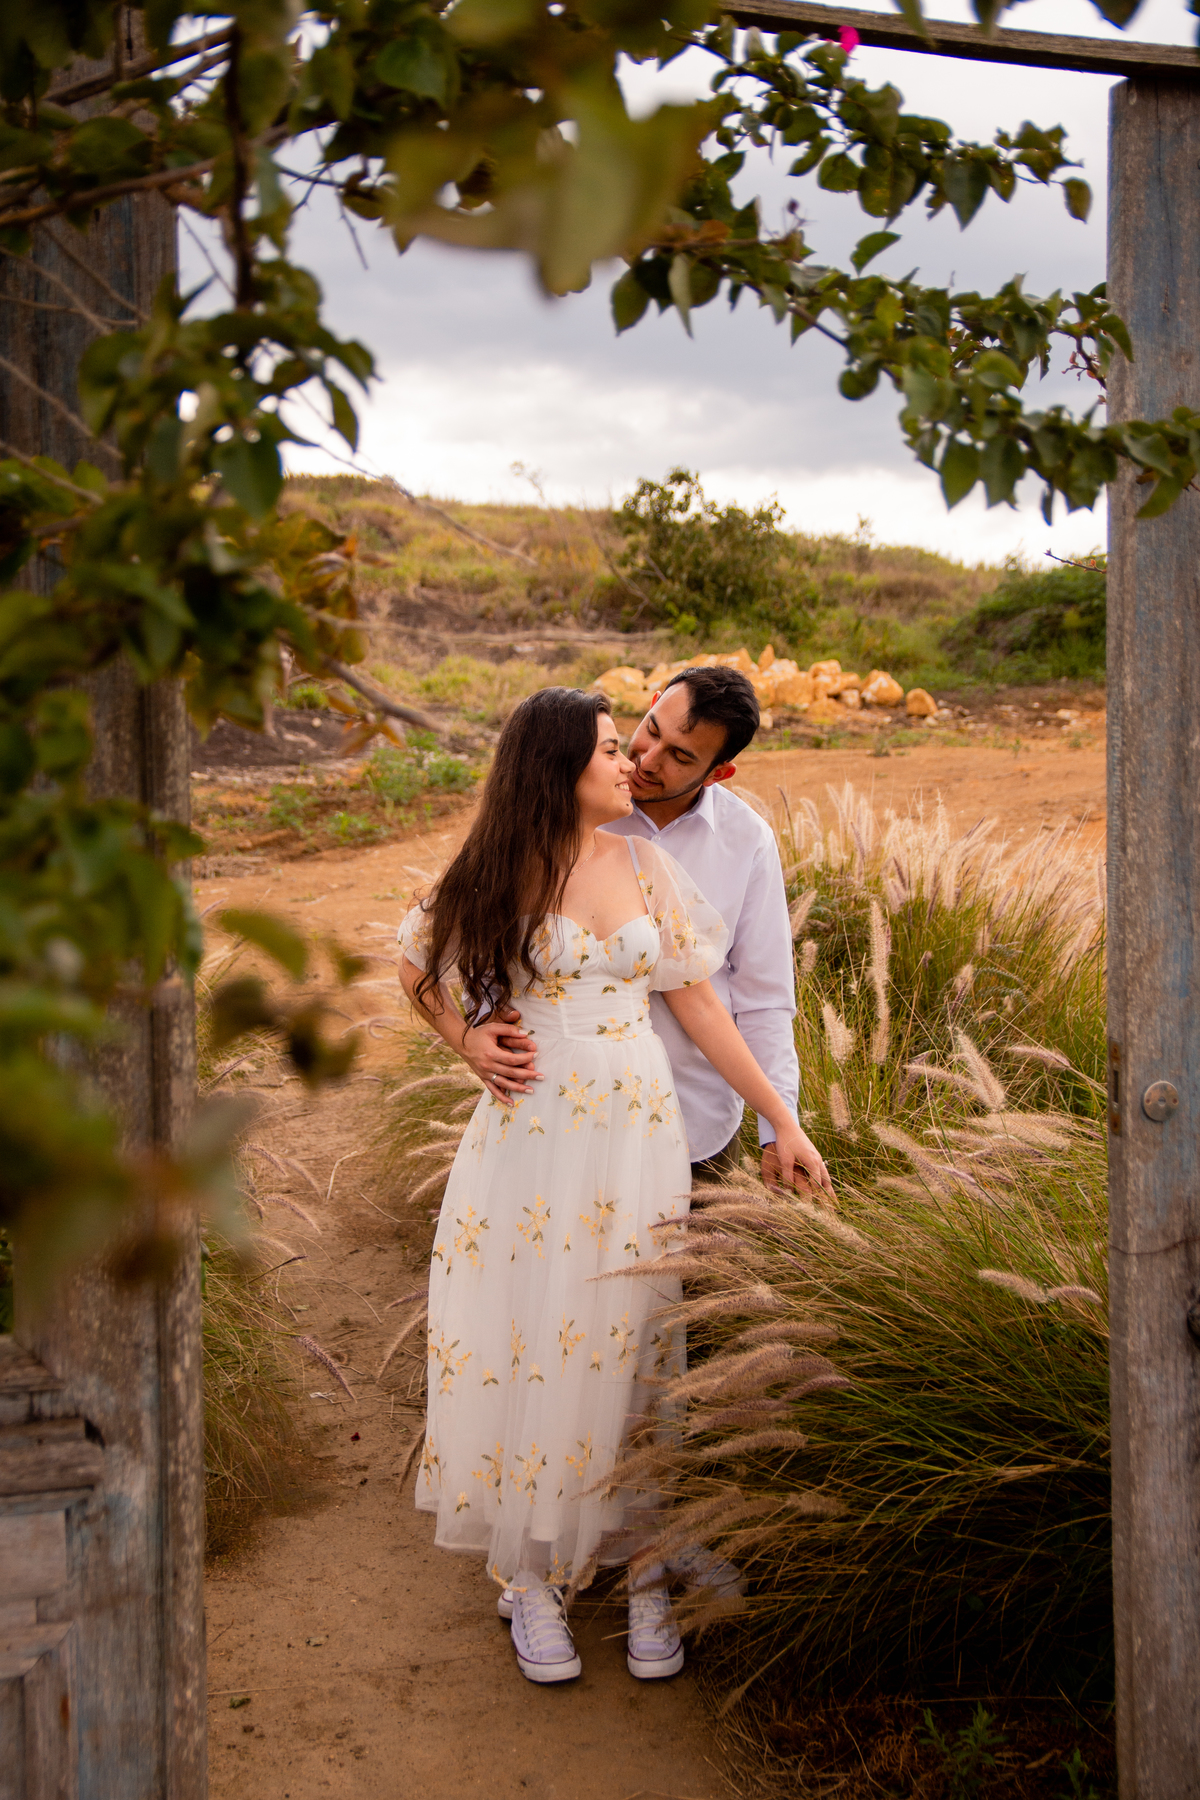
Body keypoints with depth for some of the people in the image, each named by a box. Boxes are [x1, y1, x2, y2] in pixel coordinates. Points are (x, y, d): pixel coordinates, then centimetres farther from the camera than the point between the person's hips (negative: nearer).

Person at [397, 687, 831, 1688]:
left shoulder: (646, 867, 4)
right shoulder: (498, 877, -3)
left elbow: (700, 1004, 6)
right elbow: (415, 965, 15)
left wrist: (783, 1119, 5)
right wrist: (465, 1039, -1)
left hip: (637, 1138, 2)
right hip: (530, 1142, -2)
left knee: (632, 1347, 7)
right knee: (524, 1344, 4)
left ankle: (648, 1577, 20)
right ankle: (532, 1579, 20)